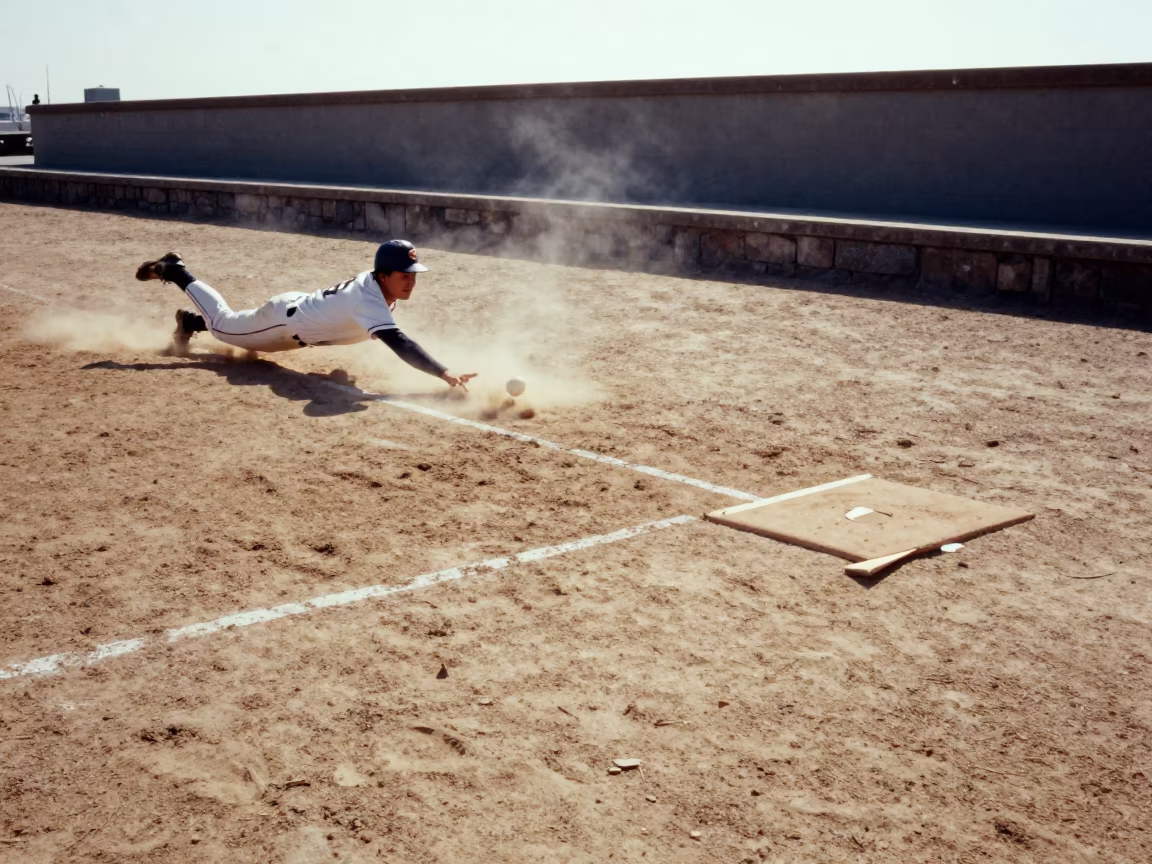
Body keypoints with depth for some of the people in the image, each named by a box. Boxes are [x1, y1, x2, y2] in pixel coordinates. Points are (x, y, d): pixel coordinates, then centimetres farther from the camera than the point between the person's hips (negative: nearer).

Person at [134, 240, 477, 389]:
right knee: (222, 323, 19)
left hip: (298, 307, 7)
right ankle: (174, 271, 35)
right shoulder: (370, 303, -42)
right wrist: (444, 374, -62)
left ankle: (191, 321, 55)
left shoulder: (374, 281, -14)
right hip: (285, 320, -7)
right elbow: (400, 345, -54)